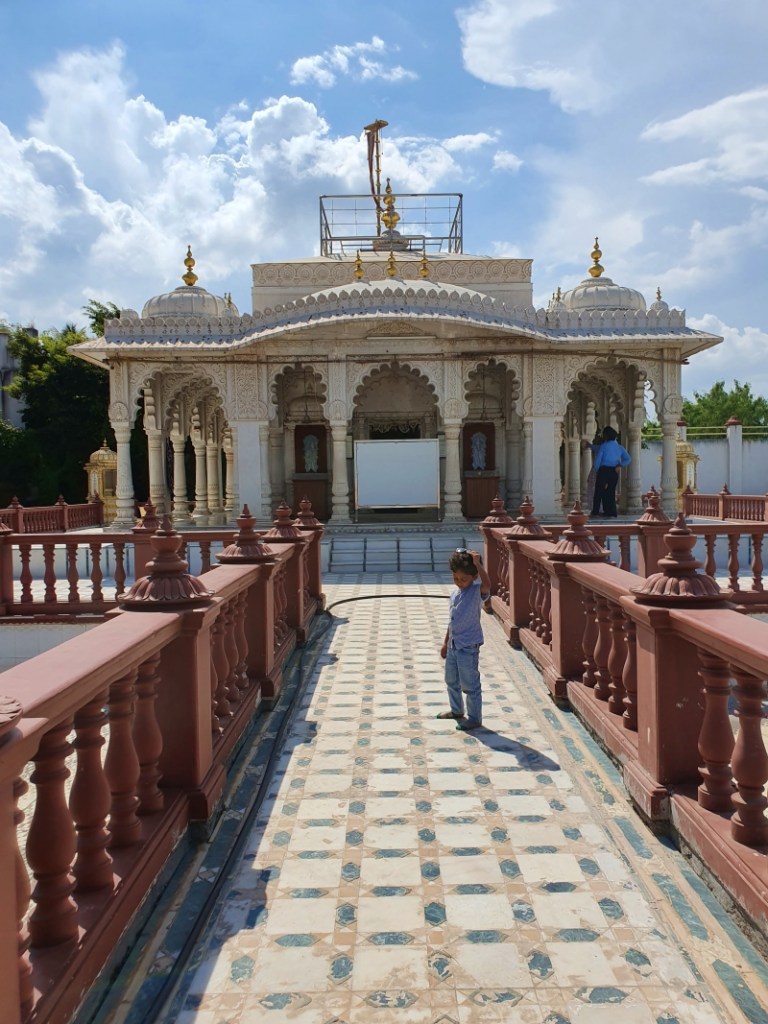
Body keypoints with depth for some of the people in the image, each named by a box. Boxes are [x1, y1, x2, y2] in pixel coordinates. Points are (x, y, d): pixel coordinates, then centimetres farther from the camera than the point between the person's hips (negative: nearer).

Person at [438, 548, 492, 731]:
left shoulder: (477, 591, -15)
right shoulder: (455, 594, 6)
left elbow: (487, 584, -41)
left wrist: (477, 563, -36)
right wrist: (445, 642, 18)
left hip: (468, 647, -8)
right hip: (453, 645, 8)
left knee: (470, 685, 3)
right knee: (451, 681, 23)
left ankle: (475, 719, 18)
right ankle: (457, 710, 42)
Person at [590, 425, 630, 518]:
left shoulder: (603, 446, -5)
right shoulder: (619, 447, 8)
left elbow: (598, 460, -6)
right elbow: (628, 459, 1)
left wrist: (596, 471, 7)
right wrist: (620, 465, -6)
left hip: (603, 471, -4)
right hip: (614, 472, 4)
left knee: (599, 491, 5)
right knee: (611, 492, 10)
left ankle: (595, 511, 6)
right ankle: (612, 513, 4)